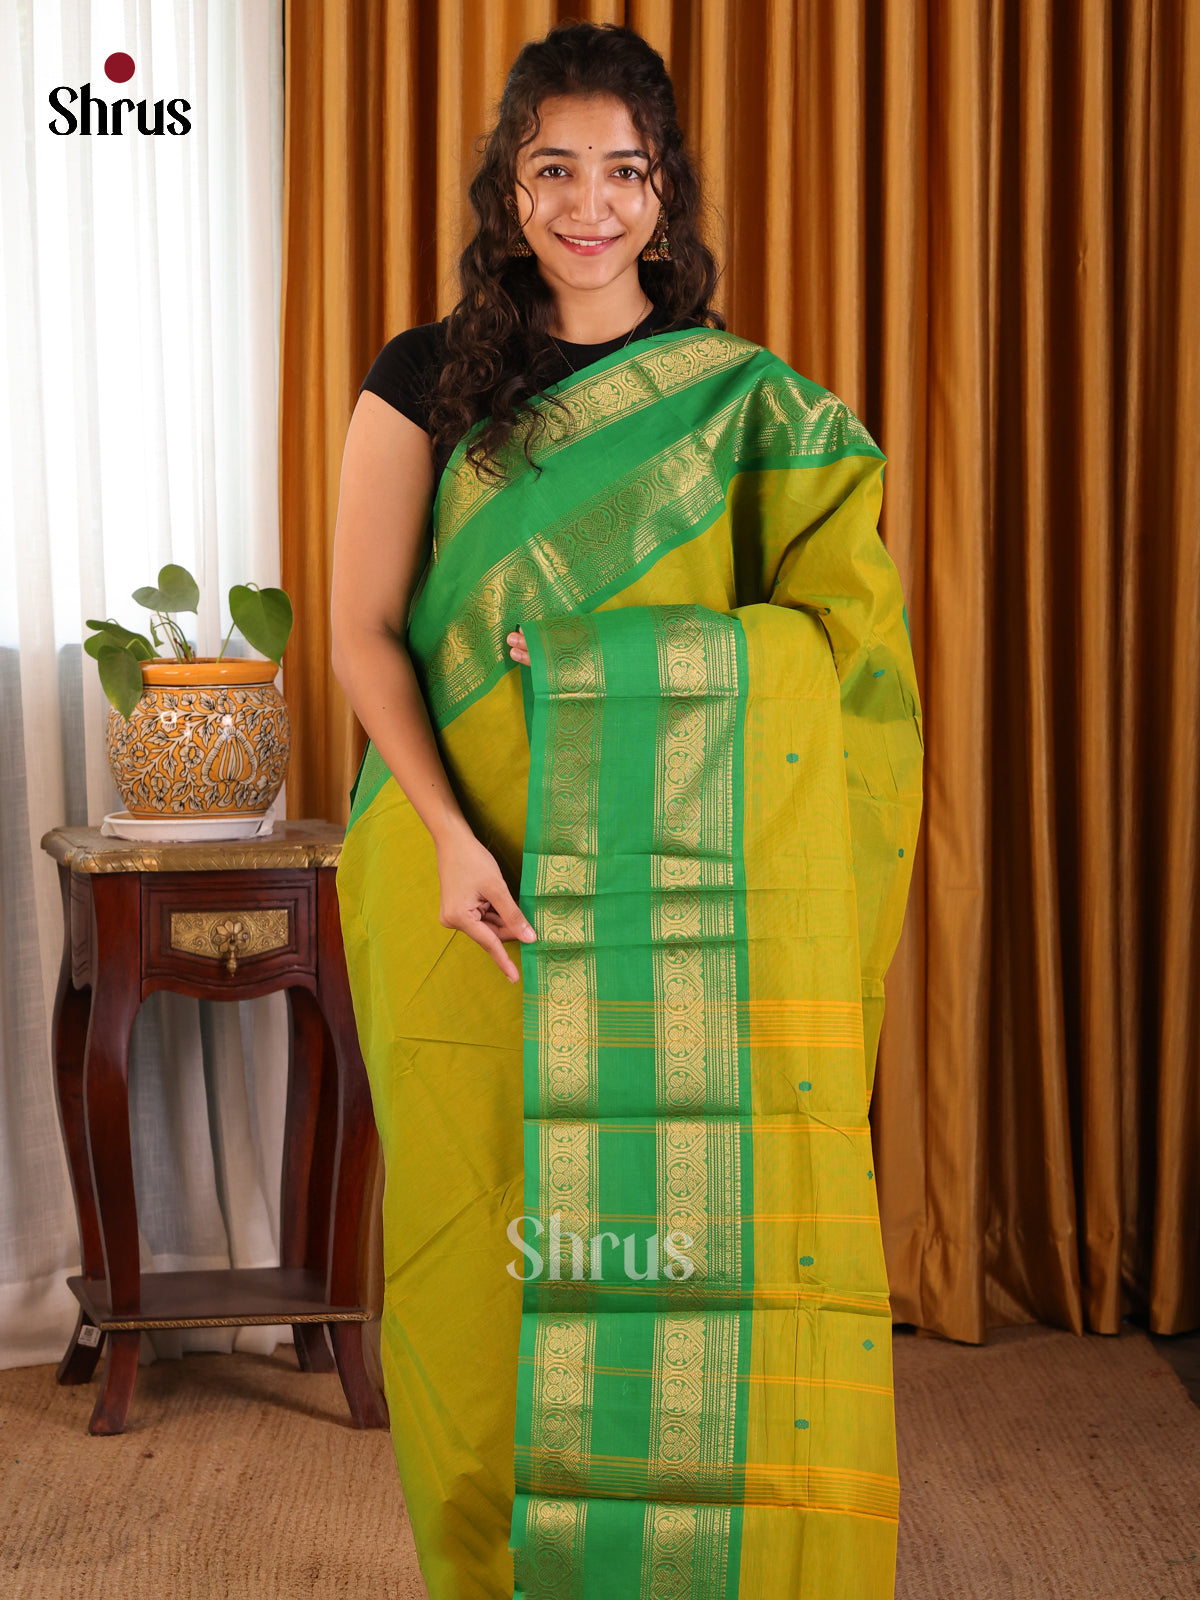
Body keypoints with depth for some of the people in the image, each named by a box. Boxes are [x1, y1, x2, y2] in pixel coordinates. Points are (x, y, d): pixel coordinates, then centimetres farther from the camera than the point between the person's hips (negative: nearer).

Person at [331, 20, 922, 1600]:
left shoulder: (747, 402, 9)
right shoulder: (431, 381, 4)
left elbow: (820, 641, 10)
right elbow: (363, 630, 0)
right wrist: (452, 837, -14)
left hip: (678, 890, 1)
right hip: (471, 873, -1)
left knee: (692, 1215, -2)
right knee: (482, 1220, 2)